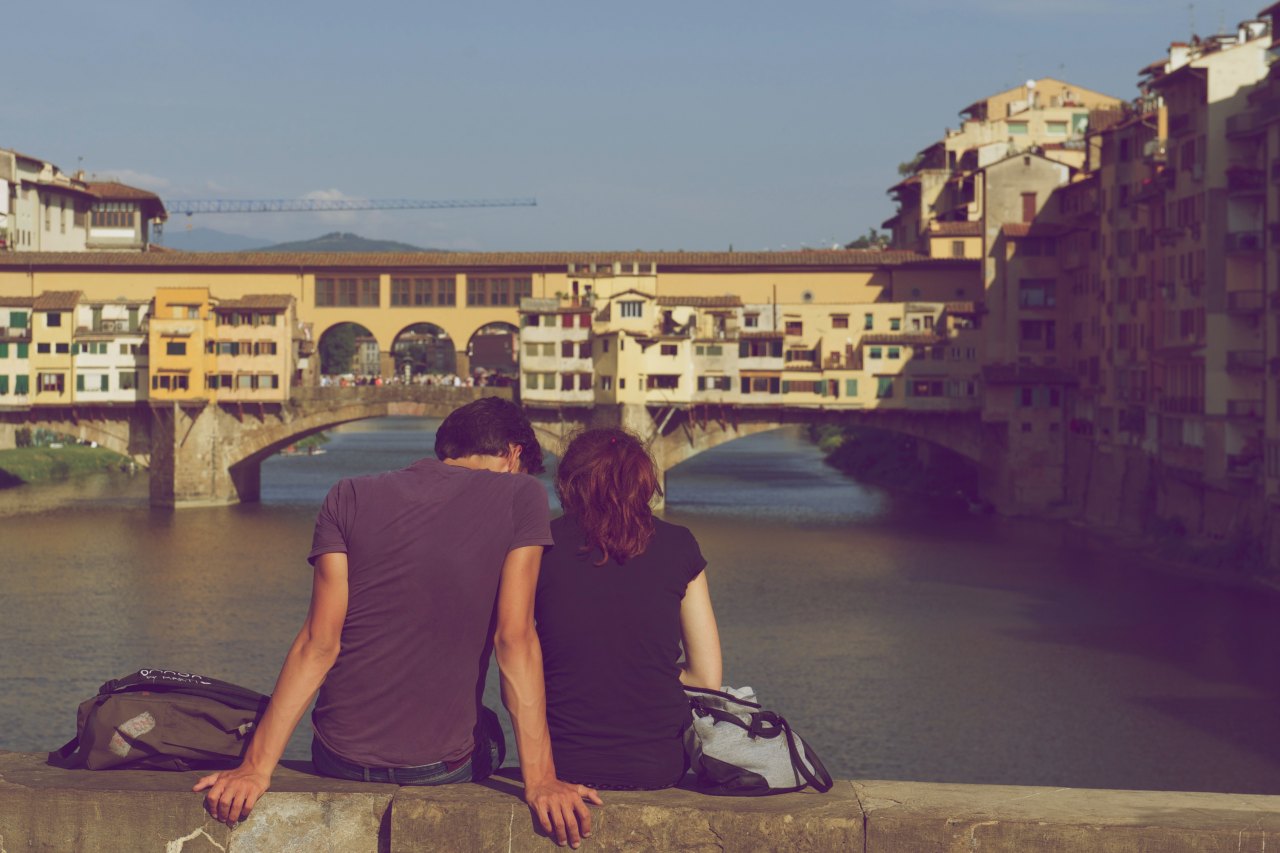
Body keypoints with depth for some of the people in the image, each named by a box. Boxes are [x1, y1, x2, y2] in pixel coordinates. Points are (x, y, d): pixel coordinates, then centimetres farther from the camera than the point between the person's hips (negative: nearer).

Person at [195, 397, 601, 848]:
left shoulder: (349, 497, -2)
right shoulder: (522, 496, -8)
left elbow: (319, 644, -9)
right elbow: (515, 639, -15)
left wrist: (257, 767, -11)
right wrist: (539, 779, -17)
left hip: (339, 760, 3)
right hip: (442, 770, -2)